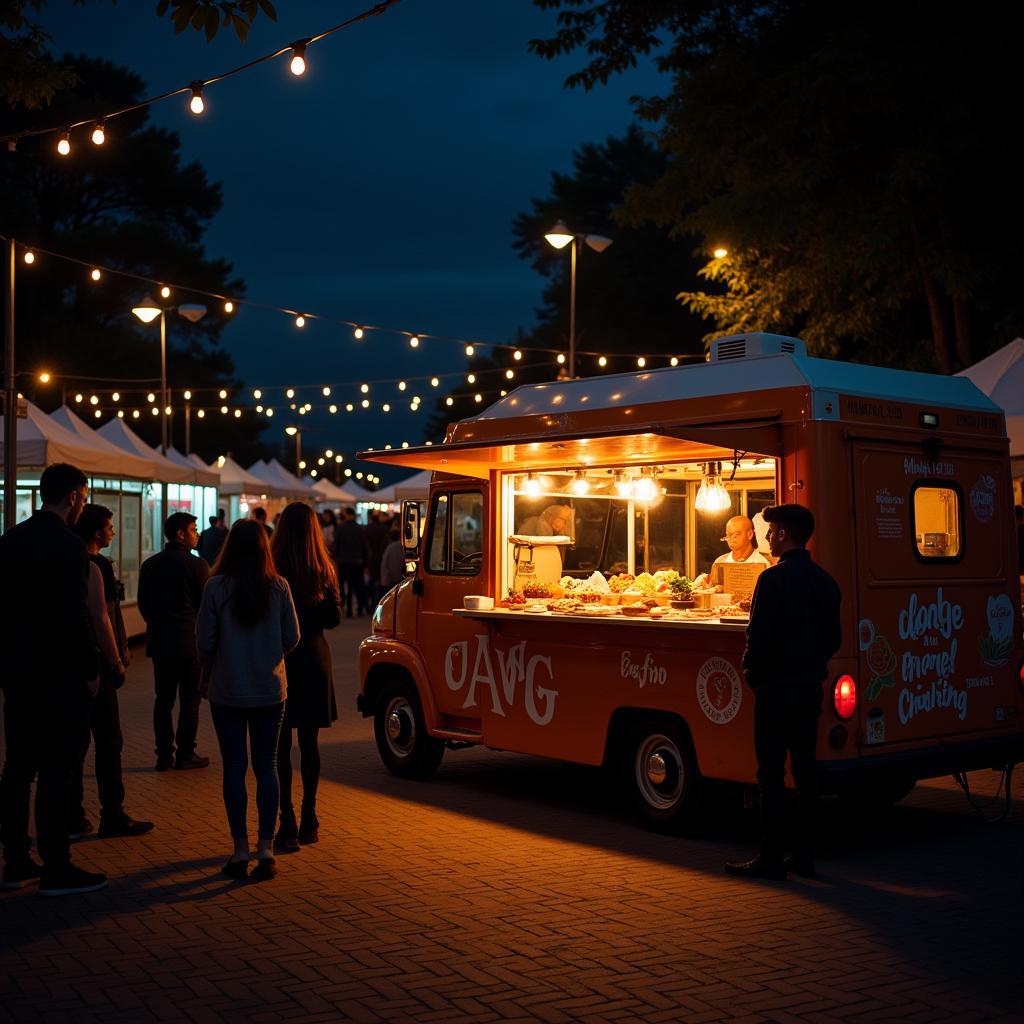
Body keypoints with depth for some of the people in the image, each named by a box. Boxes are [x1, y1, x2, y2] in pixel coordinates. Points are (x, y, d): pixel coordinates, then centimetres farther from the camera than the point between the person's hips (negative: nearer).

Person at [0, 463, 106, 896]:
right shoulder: (68, 546, -15)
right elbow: (76, 616, -19)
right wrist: (90, 670, -10)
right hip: (59, 676, -8)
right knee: (55, 771, -2)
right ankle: (56, 869, 4)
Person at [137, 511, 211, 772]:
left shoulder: (149, 565, 5)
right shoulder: (196, 565, -11)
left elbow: (143, 604, 11)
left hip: (159, 642, 5)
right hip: (190, 642, -5)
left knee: (163, 699, 10)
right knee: (189, 700, 4)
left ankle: (164, 755, 11)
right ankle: (185, 754, 7)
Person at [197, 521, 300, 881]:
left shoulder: (216, 587, -10)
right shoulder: (279, 587, -5)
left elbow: (205, 640, -7)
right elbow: (292, 638, 0)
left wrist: (207, 675, 11)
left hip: (227, 691, -2)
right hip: (270, 689, 2)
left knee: (234, 767, 6)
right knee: (266, 766, 9)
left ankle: (240, 851, 9)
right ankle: (266, 848, 8)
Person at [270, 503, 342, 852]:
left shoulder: (272, 569, -14)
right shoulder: (324, 570, -3)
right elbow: (333, 617, 4)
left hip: (280, 662, -4)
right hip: (314, 660, 4)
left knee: (281, 747, 2)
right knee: (309, 743, 14)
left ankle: (288, 825, -2)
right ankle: (309, 821, 22)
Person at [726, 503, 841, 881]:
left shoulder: (774, 578, -16)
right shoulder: (824, 580, 9)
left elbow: (760, 637, -19)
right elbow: (833, 637, 13)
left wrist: (752, 673, -4)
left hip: (777, 687, -8)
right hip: (810, 686, 8)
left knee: (771, 772, -2)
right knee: (805, 769, 12)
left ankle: (771, 857, 2)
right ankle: (804, 854, 18)